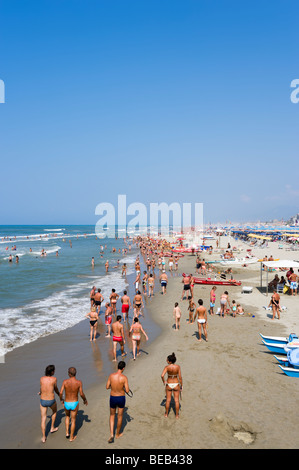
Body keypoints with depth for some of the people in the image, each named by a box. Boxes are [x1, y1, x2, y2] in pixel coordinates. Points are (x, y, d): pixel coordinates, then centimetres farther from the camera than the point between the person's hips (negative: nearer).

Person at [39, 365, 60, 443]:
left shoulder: (41, 378, -8)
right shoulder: (54, 379, -18)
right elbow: (56, 389, -1)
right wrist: (59, 394, 22)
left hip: (43, 401, 2)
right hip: (51, 401, -2)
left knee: (43, 419, 15)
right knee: (54, 411, 31)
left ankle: (43, 437, 19)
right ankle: (52, 428, 40)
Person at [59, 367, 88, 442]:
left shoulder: (65, 381, -15)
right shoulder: (79, 382, -17)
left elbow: (61, 393, -12)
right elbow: (81, 394, -14)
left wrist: (61, 399, 10)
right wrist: (85, 400, 7)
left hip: (66, 404, 1)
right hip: (74, 404, -1)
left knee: (67, 416, 32)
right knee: (73, 420, 18)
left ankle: (67, 433, 29)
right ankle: (71, 437, 29)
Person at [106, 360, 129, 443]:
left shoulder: (111, 376, -12)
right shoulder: (124, 377, -20)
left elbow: (107, 387, -2)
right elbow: (127, 391, -17)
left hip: (112, 398, 2)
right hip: (121, 398, -2)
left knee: (112, 415, 22)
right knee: (120, 416, 19)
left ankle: (111, 434, 12)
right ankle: (117, 434, 35)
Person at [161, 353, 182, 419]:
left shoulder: (167, 367, -21)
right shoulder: (178, 366, -17)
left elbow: (162, 375, -29)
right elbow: (180, 377, -14)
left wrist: (163, 381, -9)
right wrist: (181, 385, -1)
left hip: (169, 384, 0)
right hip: (176, 384, 1)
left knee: (168, 400, 17)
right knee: (176, 400, 15)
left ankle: (166, 414, 31)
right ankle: (177, 415, 25)